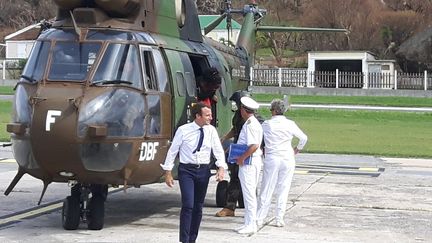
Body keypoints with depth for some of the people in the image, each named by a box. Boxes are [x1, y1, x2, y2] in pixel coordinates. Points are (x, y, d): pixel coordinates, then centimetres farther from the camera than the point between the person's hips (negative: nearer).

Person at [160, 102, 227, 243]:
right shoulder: (183, 130, -6)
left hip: (203, 170, 4)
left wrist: (221, 168, -15)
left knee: (198, 207, 10)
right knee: (188, 205, -14)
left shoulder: (211, 131, 2)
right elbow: (172, 151, 0)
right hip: (186, 170, -4)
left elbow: (218, 151, 1)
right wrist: (168, 172, -1)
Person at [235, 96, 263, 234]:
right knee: (250, 194, 15)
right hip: (253, 162, 11)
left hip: (249, 162, -11)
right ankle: (250, 223, 21)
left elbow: (254, 145, -26)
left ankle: (250, 225, -2)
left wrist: (242, 158, -19)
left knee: (249, 194, -6)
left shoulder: (250, 124, -18)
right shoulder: (254, 123, 15)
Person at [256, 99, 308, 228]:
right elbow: (304, 138, 5)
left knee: (266, 190, 5)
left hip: (271, 158, -1)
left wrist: (263, 150, 20)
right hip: (287, 159, 1)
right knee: (283, 190, 7)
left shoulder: (266, 124, -3)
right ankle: (279, 219, 9)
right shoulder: (290, 124, -1)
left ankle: (259, 218, 7)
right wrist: (297, 149, 21)